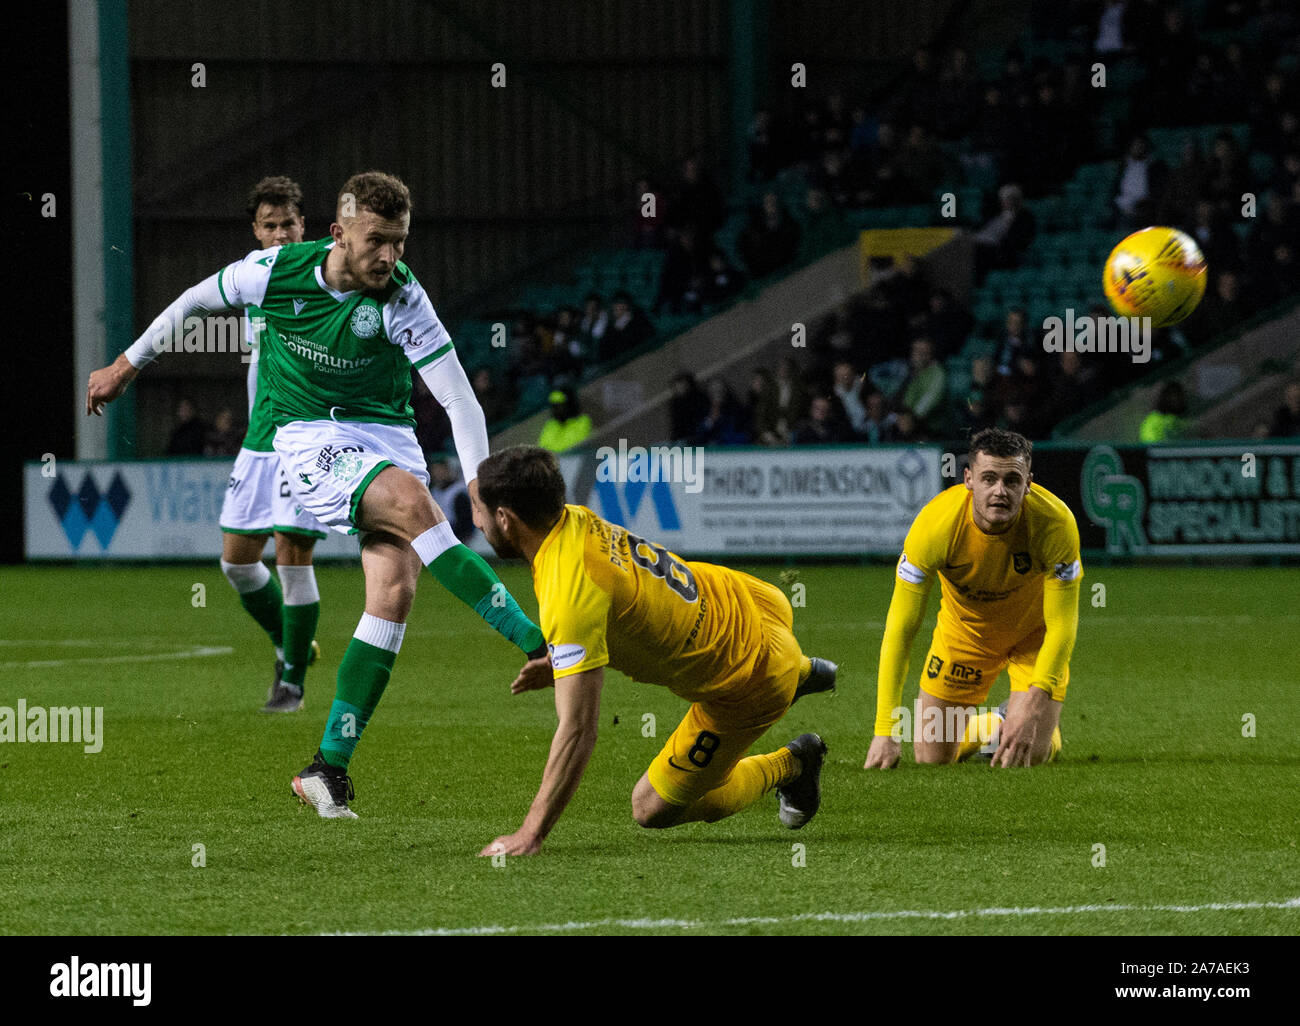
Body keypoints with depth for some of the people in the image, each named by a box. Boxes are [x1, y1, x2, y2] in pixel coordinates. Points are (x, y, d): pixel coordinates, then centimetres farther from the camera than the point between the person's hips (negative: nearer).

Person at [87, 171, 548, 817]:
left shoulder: (402, 300, -13)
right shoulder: (278, 271, -10)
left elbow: (458, 397, -13)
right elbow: (197, 301, 10)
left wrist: (478, 476, -27)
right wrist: (128, 364, 20)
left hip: (388, 438, 2)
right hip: (310, 441, -2)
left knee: (395, 589, -17)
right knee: (412, 502, -31)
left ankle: (331, 768, -11)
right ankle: (539, 645, -35)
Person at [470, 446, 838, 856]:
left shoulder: (568, 598, -37)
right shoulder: (576, 520, -11)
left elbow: (578, 731, -38)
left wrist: (530, 834, -36)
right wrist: (559, 665, 2)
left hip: (745, 687, -8)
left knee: (653, 810, 4)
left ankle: (789, 765, 20)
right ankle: (801, 671, 50)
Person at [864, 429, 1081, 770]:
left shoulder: (1054, 521, -34)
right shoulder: (936, 523, -33)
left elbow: (1061, 626, -27)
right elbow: (900, 629, -29)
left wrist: (1032, 710, -40)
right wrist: (884, 732, -34)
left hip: (1035, 632, -1)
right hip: (965, 628, 1)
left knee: (1028, 756, -15)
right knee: (931, 757, 3)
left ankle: (1046, 726, 23)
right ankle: (991, 726, 37)